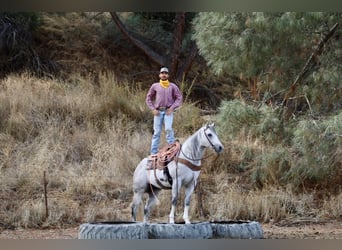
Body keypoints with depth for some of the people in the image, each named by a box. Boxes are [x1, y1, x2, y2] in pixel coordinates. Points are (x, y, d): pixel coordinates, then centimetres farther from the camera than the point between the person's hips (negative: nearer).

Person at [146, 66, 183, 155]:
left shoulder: (173, 86, 3)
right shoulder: (155, 86, 7)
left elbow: (179, 98, 4)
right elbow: (149, 98, 15)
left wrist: (172, 108, -6)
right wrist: (153, 109, 3)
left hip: (168, 111, -2)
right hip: (158, 111, 2)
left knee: (168, 129, -18)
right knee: (157, 132, 3)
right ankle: (153, 152, 8)